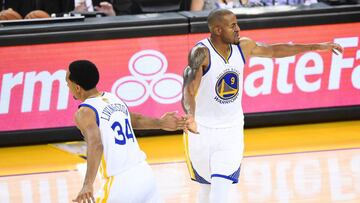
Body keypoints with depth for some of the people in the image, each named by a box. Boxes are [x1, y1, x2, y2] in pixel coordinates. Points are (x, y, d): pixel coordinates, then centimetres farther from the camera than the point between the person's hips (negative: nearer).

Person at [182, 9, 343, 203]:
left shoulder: (243, 46, -4)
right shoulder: (201, 52, -22)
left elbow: (274, 50, 12)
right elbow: (189, 87, -37)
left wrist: (317, 47, 14)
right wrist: (190, 116, -57)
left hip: (232, 129, 3)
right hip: (202, 129, -3)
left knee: (221, 187, -11)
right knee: (207, 186, 11)